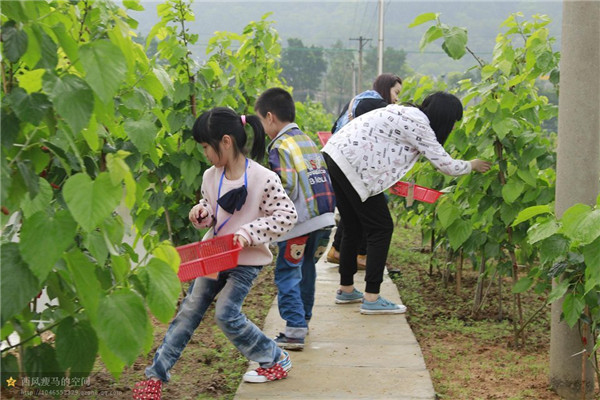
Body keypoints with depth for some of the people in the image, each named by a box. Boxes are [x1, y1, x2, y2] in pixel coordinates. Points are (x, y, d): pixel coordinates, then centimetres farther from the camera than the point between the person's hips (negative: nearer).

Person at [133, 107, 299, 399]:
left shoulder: (264, 179, -19)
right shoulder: (211, 176, 1)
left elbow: (287, 215, -16)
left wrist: (250, 232, -24)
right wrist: (201, 213, -10)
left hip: (246, 260, -6)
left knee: (226, 313, -14)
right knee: (189, 310, 5)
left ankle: (275, 360, 7)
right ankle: (156, 376, 11)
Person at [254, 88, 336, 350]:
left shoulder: (280, 146, -11)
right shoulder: (307, 140, 16)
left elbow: (285, 186, -19)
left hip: (300, 222, -9)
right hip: (324, 217, 9)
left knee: (287, 274, -3)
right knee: (306, 270, 20)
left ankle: (294, 330, -7)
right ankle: (303, 320, 31)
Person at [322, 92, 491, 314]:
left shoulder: (408, 113, 16)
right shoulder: (418, 125, -11)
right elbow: (446, 165, -7)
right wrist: (472, 166, 12)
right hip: (353, 166, -10)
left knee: (354, 228, 19)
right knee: (381, 229, -2)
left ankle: (346, 290, 29)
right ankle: (372, 299, -2)